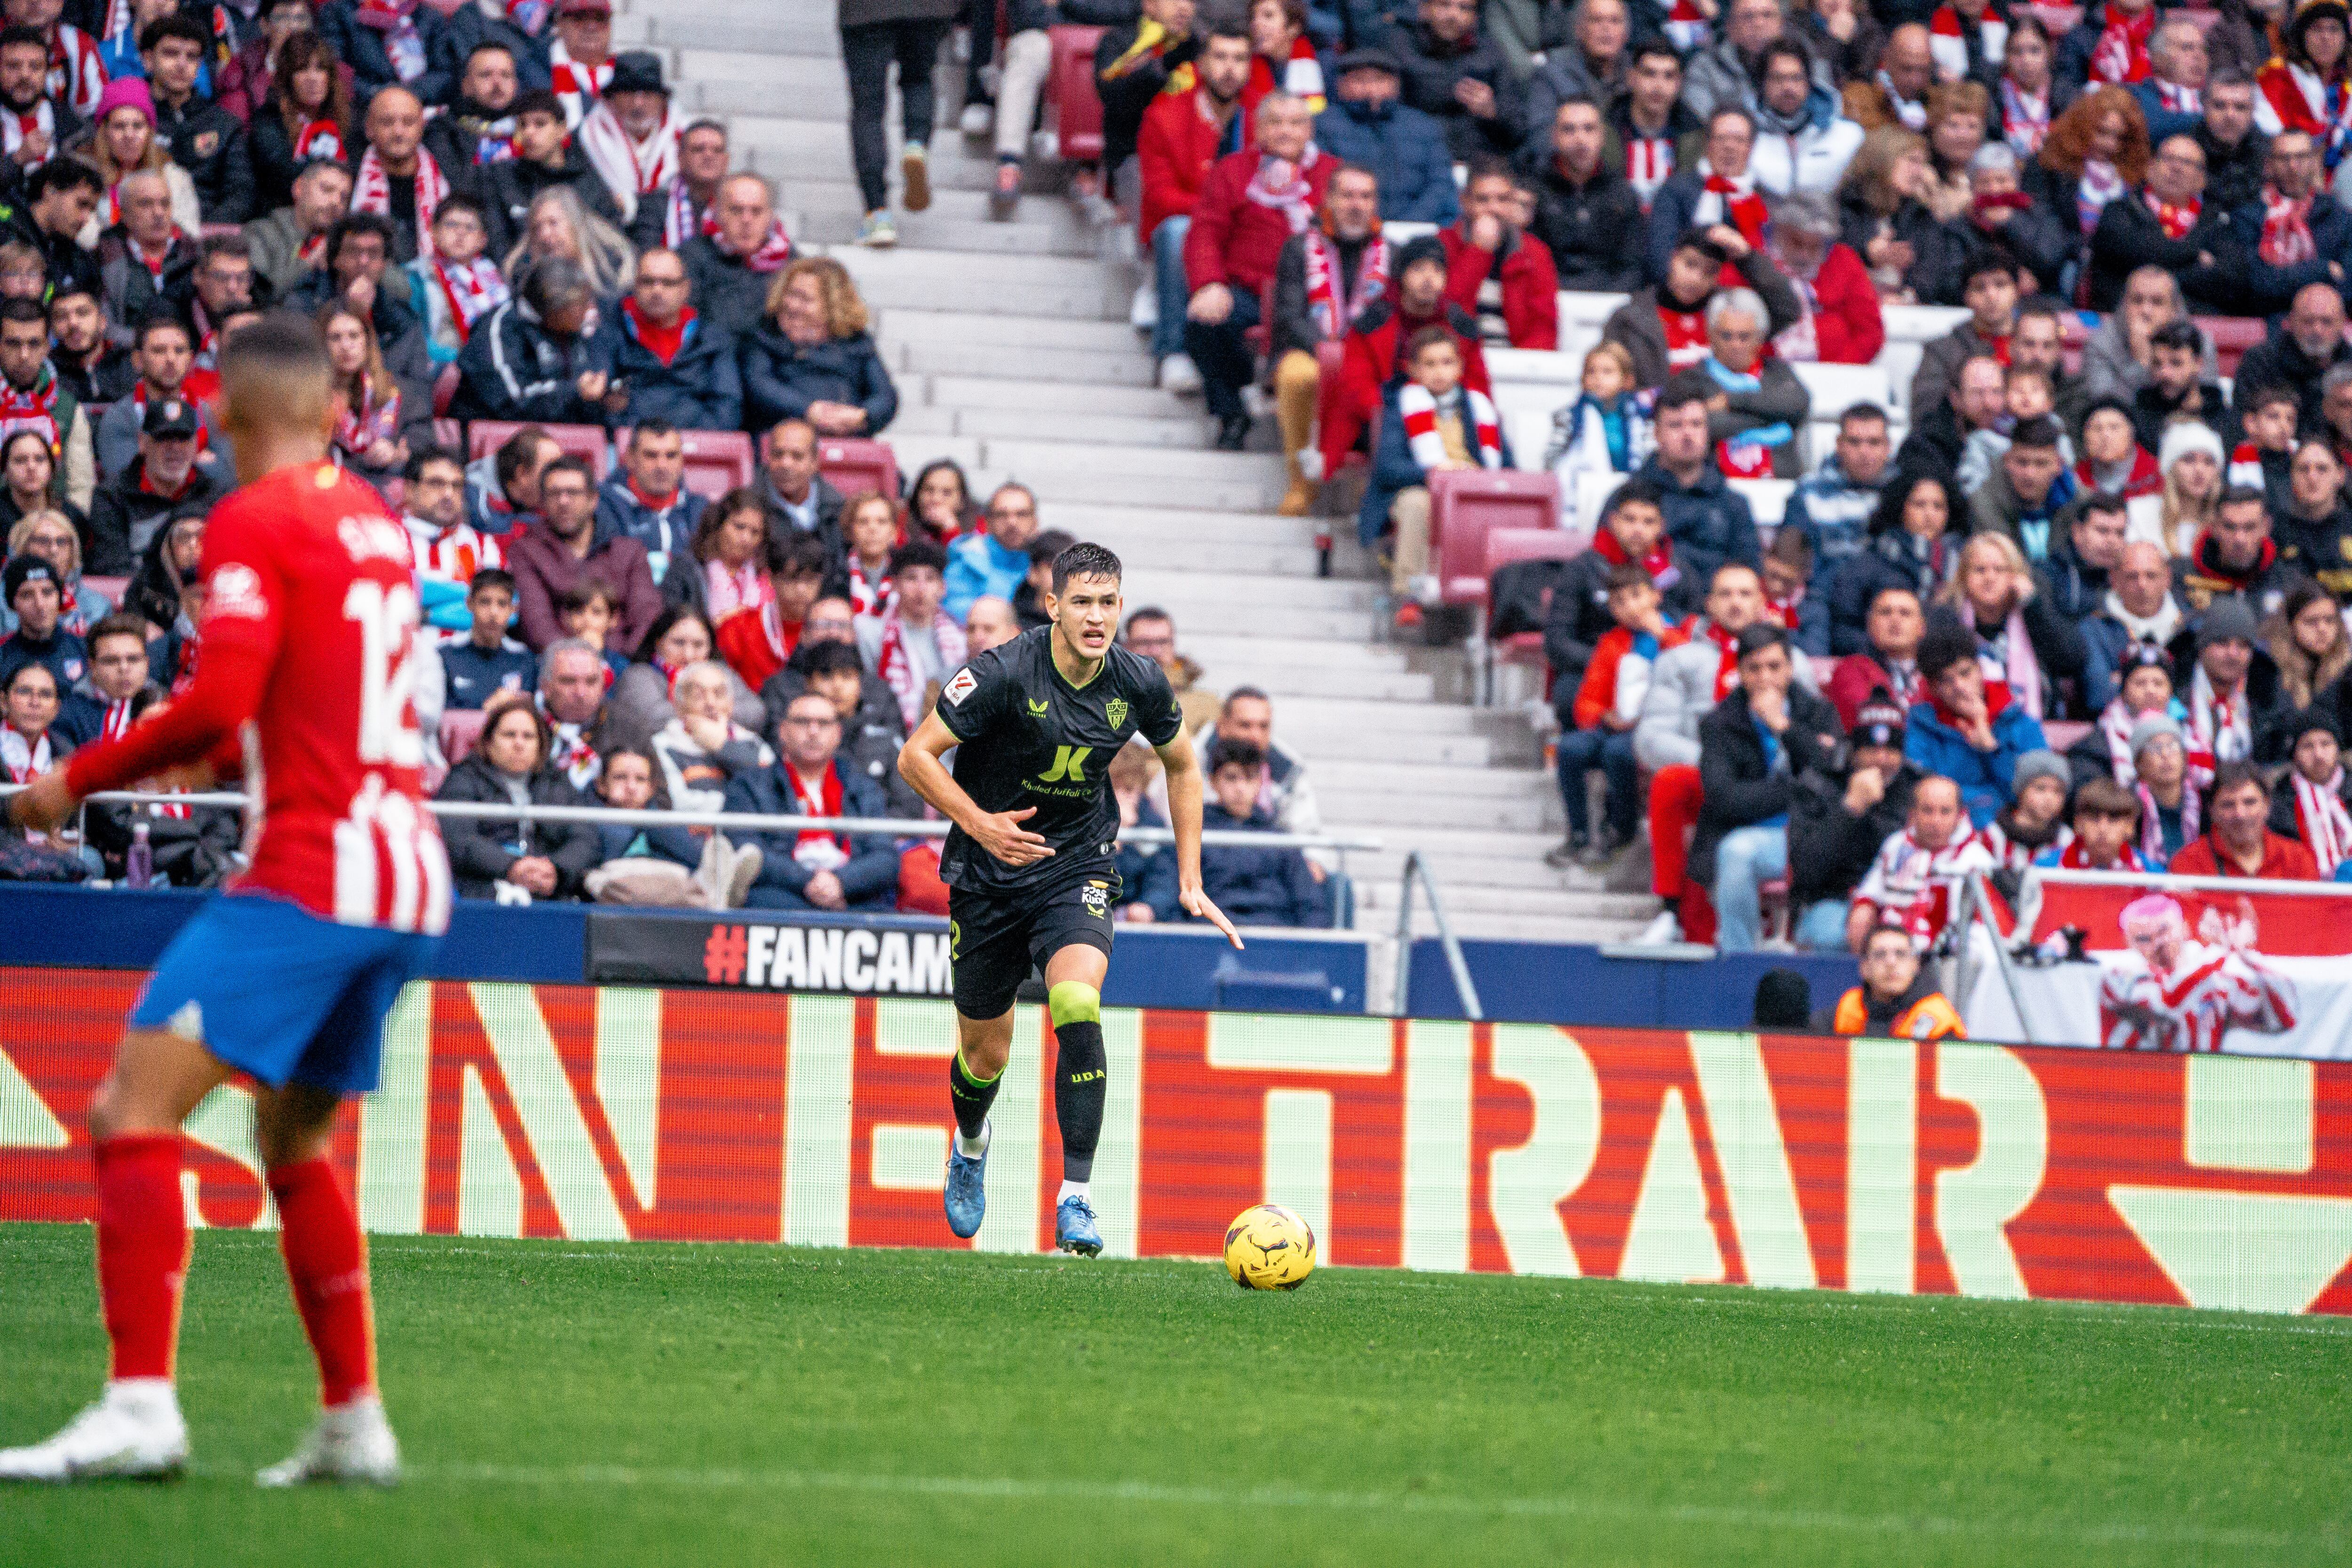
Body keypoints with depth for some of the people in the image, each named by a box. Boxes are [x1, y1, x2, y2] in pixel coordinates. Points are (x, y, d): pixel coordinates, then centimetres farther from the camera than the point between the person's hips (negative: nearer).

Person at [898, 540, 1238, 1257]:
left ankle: (1075, 1200, -23)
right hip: (989, 876, -1)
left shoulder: (1139, 684, -8)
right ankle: (970, 1145, 48)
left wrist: (1191, 883, 7)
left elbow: (1181, 768, 11)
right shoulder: (1004, 673, -20)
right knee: (985, 1052, 10)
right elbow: (916, 755, -14)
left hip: (1077, 871, 1)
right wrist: (980, 824, -27)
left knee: (1078, 1009, -26)